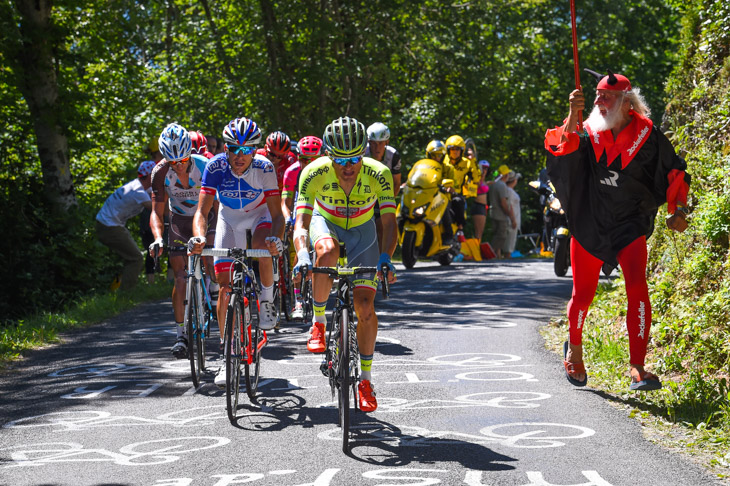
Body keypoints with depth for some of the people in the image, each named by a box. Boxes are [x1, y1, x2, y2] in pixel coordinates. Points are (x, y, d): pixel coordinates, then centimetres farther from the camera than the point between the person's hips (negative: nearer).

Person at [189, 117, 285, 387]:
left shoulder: (264, 168, -29)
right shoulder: (215, 166, -27)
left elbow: (276, 213, -27)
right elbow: (202, 210, -29)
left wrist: (276, 237, -48)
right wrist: (199, 236, -50)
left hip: (260, 214, -2)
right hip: (229, 216, 2)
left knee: (262, 246, -37)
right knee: (225, 285, -6)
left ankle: (267, 300, -9)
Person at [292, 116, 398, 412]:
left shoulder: (378, 175, -30)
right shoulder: (315, 173, -31)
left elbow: (389, 223, -30)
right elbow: (301, 223, -34)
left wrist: (385, 258, -47)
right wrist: (302, 256, -52)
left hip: (362, 230, 1)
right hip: (326, 223, -1)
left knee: (365, 306, -9)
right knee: (328, 251, -38)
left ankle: (365, 379, 7)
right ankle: (318, 321, -16)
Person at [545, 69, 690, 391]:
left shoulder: (646, 134, -4)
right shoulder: (589, 133, -1)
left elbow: (675, 173, 6)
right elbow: (562, 148, -21)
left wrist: (678, 210, -5)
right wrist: (573, 116, -36)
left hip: (630, 224, -1)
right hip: (589, 224, 1)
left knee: (637, 288, -18)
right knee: (583, 293, 7)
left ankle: (637, 368, -14)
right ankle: (574, 347, 37)